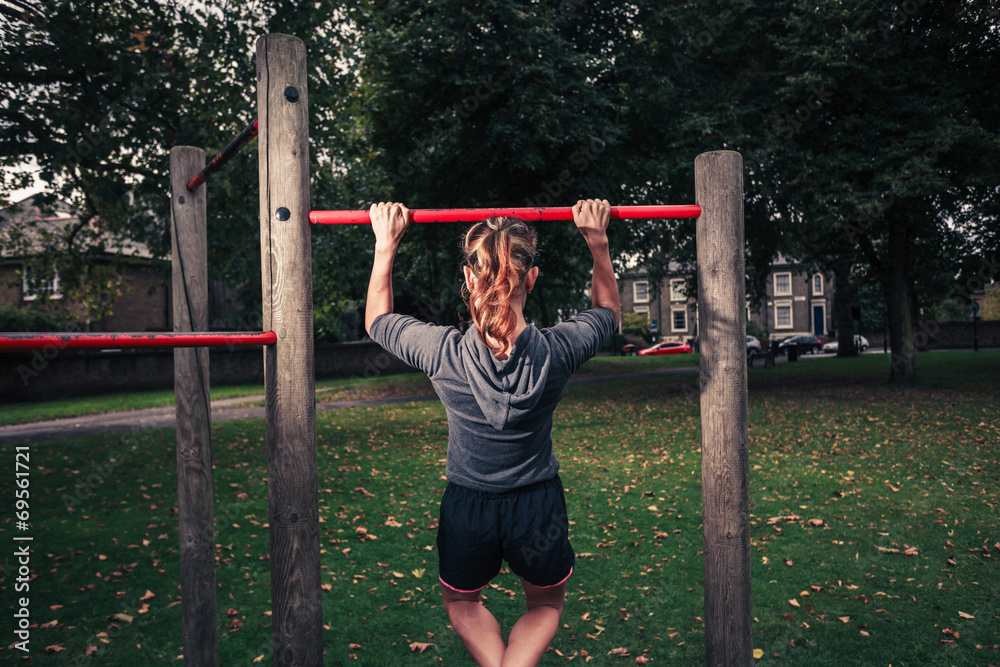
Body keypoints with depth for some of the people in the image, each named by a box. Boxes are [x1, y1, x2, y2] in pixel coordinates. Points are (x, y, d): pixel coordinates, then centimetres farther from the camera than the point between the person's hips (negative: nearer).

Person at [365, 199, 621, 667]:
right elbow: (608, 311, 5)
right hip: (539, 507, 0)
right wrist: (598, 242, 5)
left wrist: (385, 246, 3)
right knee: (545, 605, 29)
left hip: (468, 509, 0)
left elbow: (376, 320, 1)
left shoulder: (444, 353, -22)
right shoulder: (557, 351, -20)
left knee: (461, 604, 32)